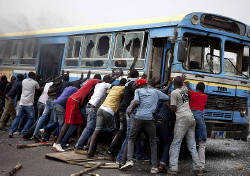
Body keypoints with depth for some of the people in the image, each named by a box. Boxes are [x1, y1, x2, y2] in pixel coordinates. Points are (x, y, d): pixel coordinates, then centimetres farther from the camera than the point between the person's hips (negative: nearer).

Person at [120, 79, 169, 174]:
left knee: (131, 138, 12)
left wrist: (131, 110, 12)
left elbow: (136, 102, -4)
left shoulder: (138, 91, 11)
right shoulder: (155, 91, 18)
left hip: (139, 117, -1)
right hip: (150, 118, 1)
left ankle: (129, 160, -5)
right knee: (153, 142, 10)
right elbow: (168, 98, 20)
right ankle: (154, 167, 6)